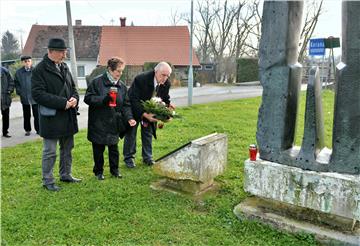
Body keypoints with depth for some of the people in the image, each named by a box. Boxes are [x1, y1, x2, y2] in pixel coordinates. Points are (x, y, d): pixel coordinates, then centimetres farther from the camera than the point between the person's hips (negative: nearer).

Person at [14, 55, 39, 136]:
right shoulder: (18, 72, 3)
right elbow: (16, 83, 14)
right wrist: (19, 92, 3)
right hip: (24, 98, 3)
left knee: (36, 115, 1)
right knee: (26, 115, 12)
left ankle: (38, 129, 12)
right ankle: (27, 130, 23)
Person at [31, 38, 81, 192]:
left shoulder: (64, 67, 11)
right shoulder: (40, 70, -11)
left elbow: (72, 87, 18)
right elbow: (38, 94, -18)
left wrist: (74, 98, -6)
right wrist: (63, 103, -21)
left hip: (68, 117, 7)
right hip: (51, 118, -7)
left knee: (67, 149, 17)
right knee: (50, 152, 4)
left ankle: (66, 175, 33)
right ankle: (48, 181, 19)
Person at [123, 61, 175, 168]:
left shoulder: (166, 84, -15)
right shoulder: (141, 79, -33)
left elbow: (165, 98, 3)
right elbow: (133, 100, -33)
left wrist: (168, 104, -20)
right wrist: (144, 114, -41)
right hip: (135, 110, -5)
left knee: (148, 133, 11)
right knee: (131, 133, 5)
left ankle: (147, 158, 24)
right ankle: (128, 157, 20)